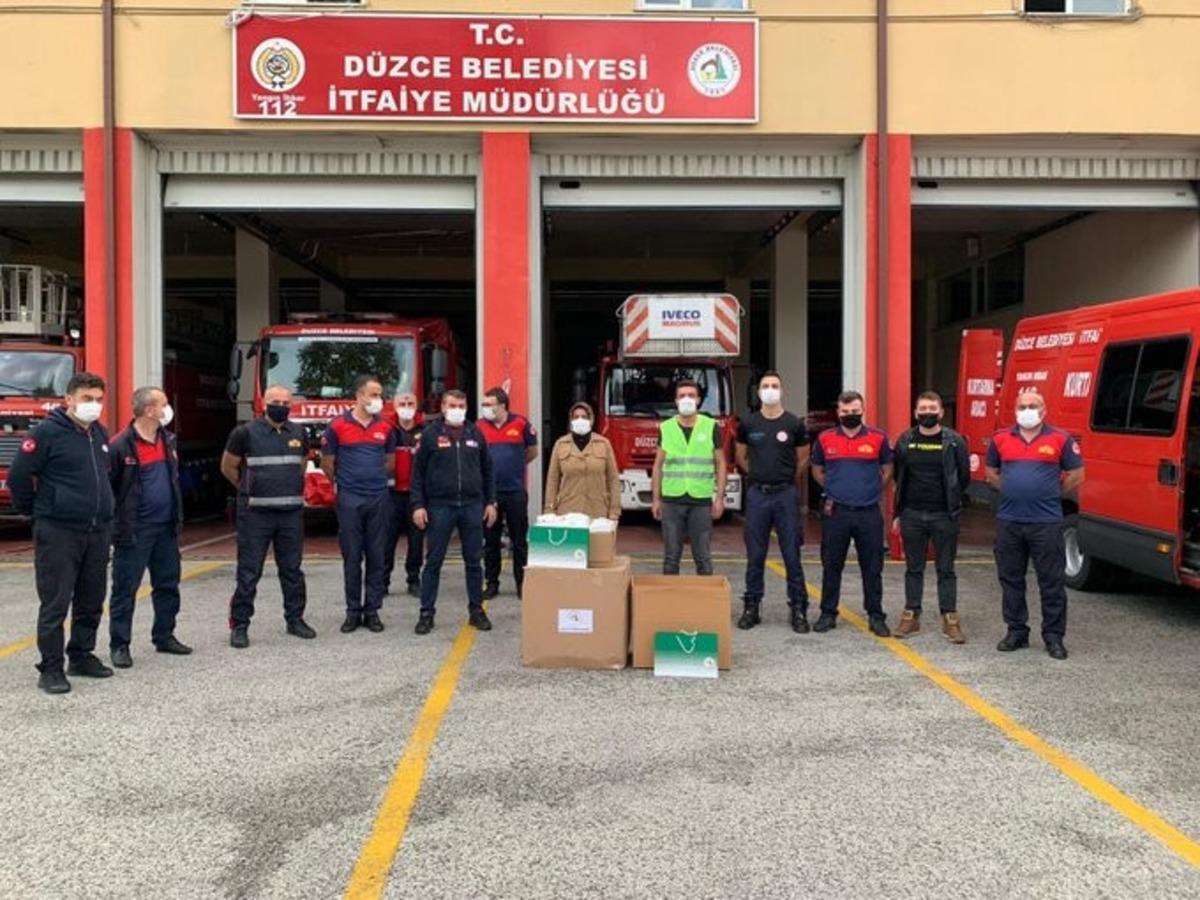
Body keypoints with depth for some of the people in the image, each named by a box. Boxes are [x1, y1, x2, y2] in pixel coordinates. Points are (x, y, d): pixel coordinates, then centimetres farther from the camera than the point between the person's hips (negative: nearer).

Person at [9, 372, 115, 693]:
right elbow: (18, 476, -9)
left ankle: (82, 656, 26)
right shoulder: (48, 432, -10)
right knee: (55, 603, -2)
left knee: (91, 601, 13)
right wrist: (32, 511, 1)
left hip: (98, 532, 7)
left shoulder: (100, 434, 11)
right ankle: (51, 668, 5)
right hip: (58, 534, -7)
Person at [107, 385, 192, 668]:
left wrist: (177, 517, 16)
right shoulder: (121, 446, -15)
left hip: (166, 527, 7)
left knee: (168, 585, 13)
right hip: (134, 531, -7)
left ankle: (164, 636, 25)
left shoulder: (167, 440, 10)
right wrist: (116, 522, -12)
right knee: (125, 589, 1)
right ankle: (119, 645, 9)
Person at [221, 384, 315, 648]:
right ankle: (239, 625, 5)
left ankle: (295, 619, 22)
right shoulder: (246, 432, -4)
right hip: (256, 513, -4)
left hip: (291, 513, 4)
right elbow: (228, 467, 6)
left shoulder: (298, 433, 9)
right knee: (249, 572, -2)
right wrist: (250, 490, 12)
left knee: (292, 569, 11)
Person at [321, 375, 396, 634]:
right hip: (349, 499, -3)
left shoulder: (386, 427, 6)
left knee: (376, 557, 4)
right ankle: (353, 611, 10)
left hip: (379, 498, 3)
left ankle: (372, 610, 11)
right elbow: (327, 463, 6)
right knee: (352, 557, 2)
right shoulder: (338, 426, -4)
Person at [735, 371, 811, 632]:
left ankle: (798, 609, 6)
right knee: (755, 555, 6)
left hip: (786, 495, -1)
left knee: (792, 554, 1)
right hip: (757, 494, 1)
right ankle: (751, 607, 14)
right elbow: (740, 457, 18)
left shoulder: (794, 424, 1)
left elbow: (803, 461, 11)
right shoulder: (748, 424, 5)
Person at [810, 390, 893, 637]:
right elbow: (817, 470, 18)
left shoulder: (878, 438, 1)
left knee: (873, 568, 5)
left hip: (869, 513, -1)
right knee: (831, 566, 8)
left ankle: (876, 616, 14)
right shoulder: (825, 439, 3)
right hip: (836, 513, 1)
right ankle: (828, 614, 19)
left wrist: (872, 490, 8)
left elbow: (887, 469, 15)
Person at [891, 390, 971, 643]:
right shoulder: (905, 441, 4)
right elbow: (898, 476, 10)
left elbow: (964, 477, 3)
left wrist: (949, 499, 5)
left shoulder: (954, 441, -3)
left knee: (946, 569, 4)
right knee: (913, 568, 10)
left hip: (944, 516, -2)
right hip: (912, 515, 2)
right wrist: (898, 511, 8)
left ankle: (950, 619, 10)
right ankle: (911, 616, 18)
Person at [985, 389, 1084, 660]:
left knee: (1051, 582, 1)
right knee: (1010, 579, 10)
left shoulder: (1061, 440, -1)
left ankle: (1054, 636, 11)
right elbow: (991, 472, 20)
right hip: (1008, 521, 3)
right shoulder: (1001, 440, 7)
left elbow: (1076, 475, 6)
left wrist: (1051, 495, 5)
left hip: (1046, 522, -3)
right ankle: (1016, 631, 22)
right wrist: (1012, 492, 10)